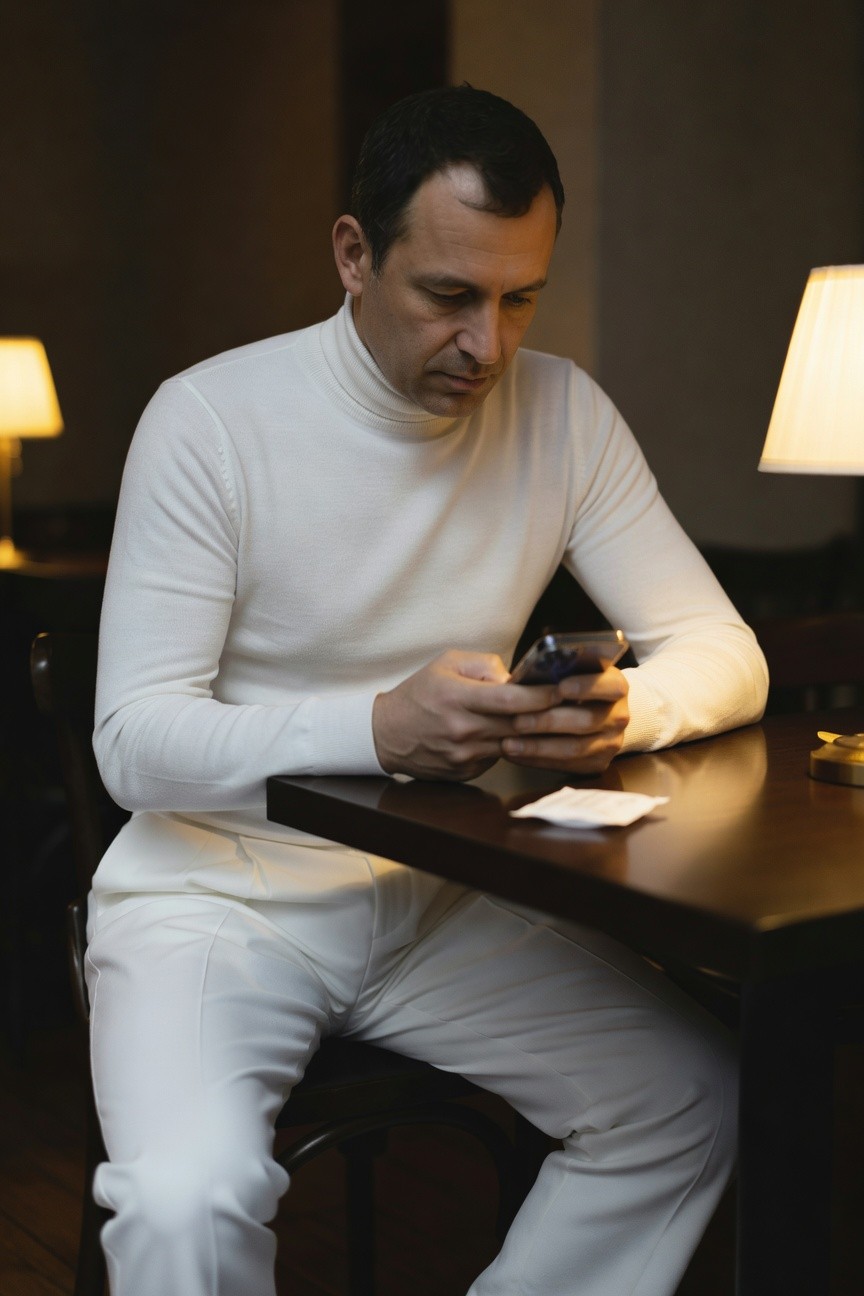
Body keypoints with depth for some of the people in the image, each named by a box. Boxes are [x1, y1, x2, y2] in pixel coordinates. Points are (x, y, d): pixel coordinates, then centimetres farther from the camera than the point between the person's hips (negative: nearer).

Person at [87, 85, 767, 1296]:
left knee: (702, 1099, -10)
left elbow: (725, 653, -1)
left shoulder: (563, 412, -1)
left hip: (444, 894, 5)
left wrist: (627, 708, -26)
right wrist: (379, 729, -35)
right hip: (220, 894, -4)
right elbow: (135, 743, -18)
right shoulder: (207, 420, -14)